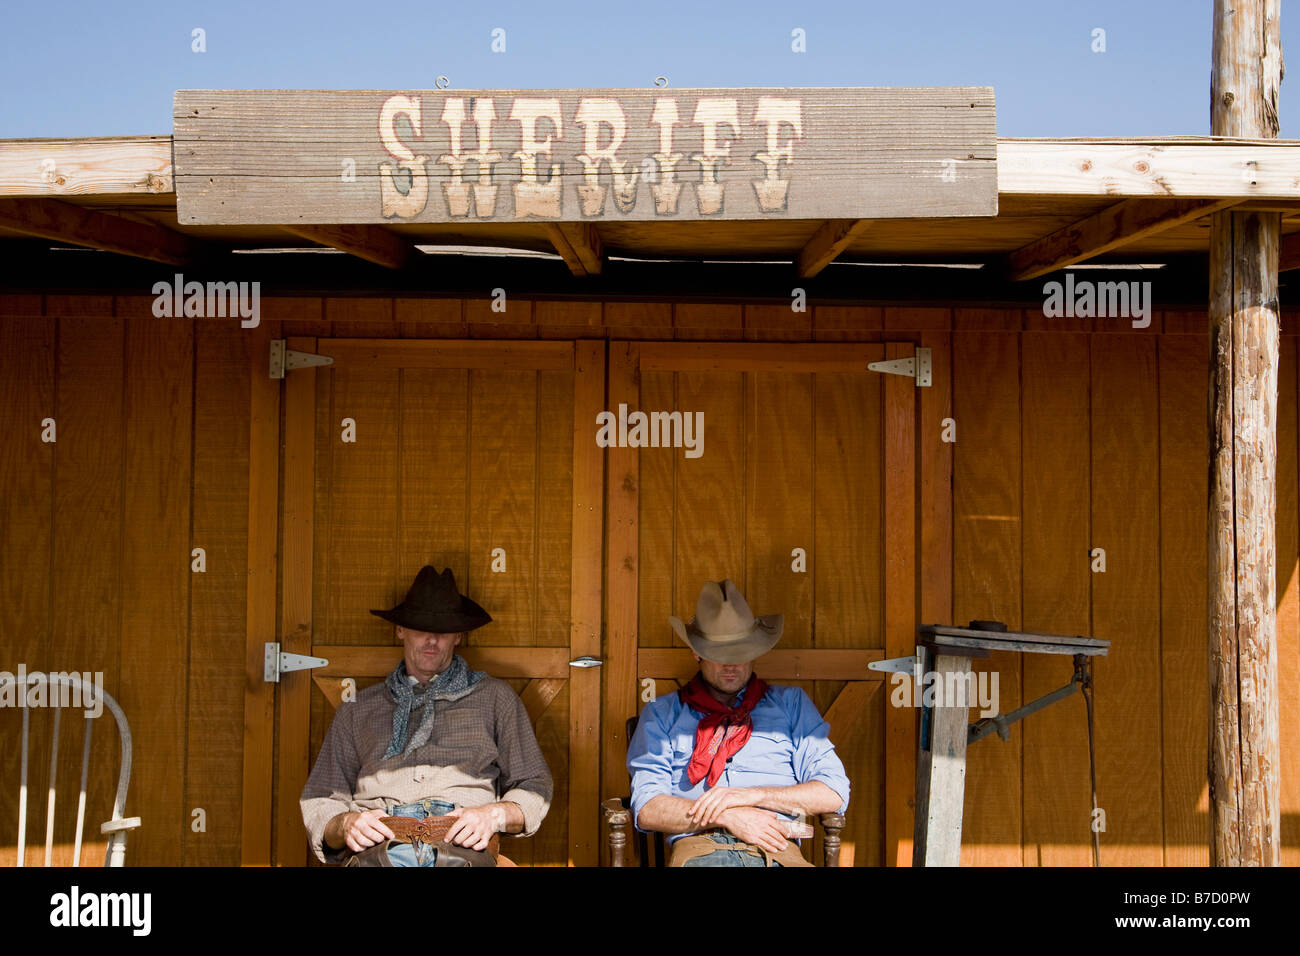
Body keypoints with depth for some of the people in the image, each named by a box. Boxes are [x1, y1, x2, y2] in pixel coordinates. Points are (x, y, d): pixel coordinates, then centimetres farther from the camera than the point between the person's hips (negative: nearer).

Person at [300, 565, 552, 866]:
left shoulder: (495, 697, 25)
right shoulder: (357, 709, 28)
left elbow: (534, 787, 21)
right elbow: (318, 801, 24)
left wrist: (495, 815, -2)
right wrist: (345, 824, -1)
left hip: (461, 846, -1)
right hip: (379, 849, 1)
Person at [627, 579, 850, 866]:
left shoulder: (791, 703, 25)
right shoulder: (662, 714, 22)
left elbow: (835, 794, 14)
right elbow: (646, 810, 9)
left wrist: (753, 795, -1)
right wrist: (725, 817, -6)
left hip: (775, 850, 1)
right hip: (700, 847, -1)